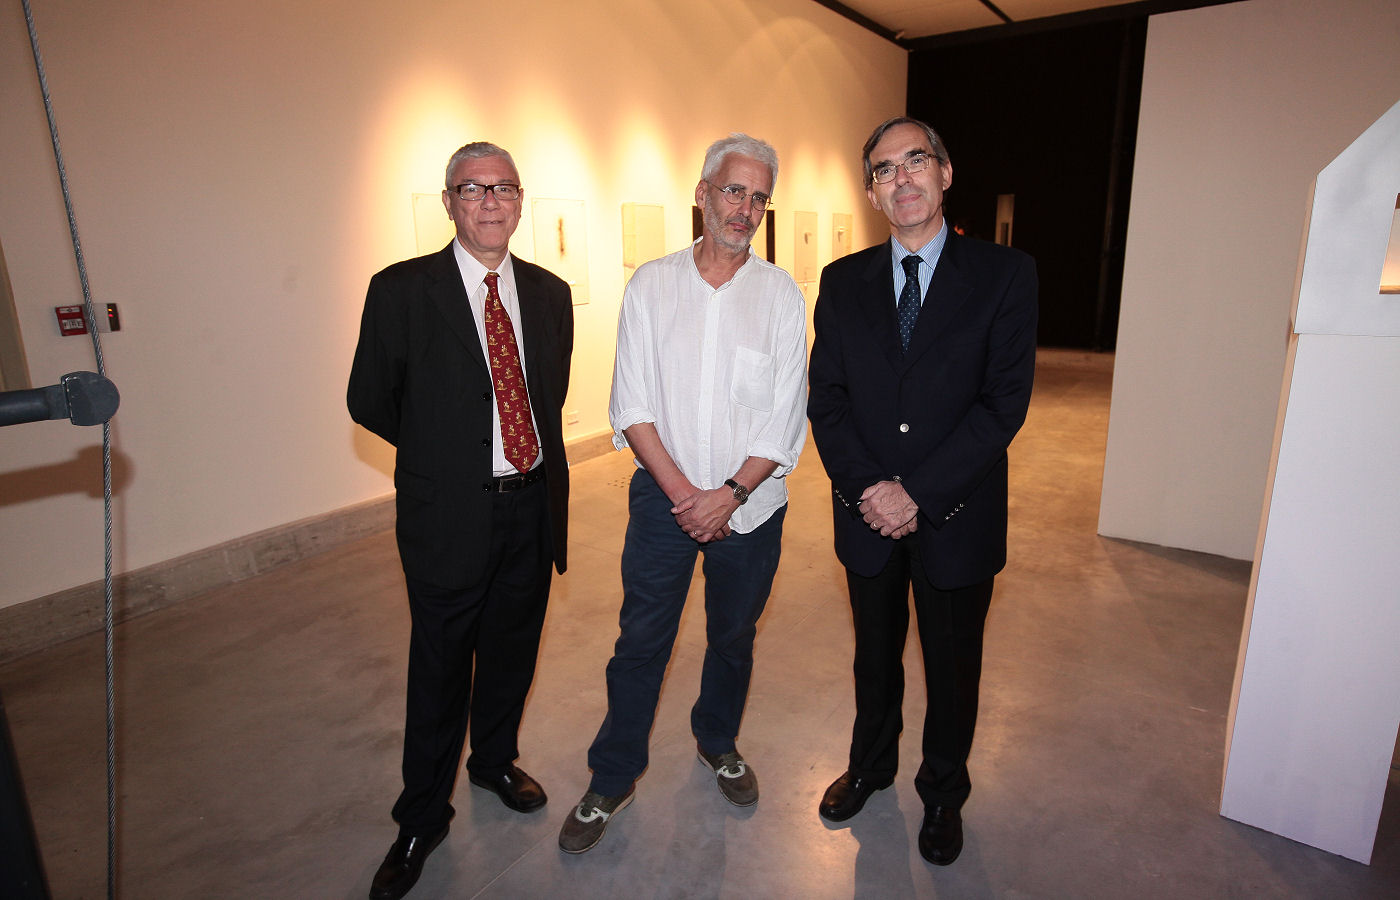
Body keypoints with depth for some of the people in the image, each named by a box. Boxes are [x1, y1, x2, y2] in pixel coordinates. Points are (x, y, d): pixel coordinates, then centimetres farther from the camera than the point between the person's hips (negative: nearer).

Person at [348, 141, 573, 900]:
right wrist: (446, 450, 4)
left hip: (533, 505, 4)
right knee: (440, 672, 11)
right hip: (450, 516, -4)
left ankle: (494, 762, 49)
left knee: (511, 653, 21)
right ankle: (421, 821, 34)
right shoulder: (401, 290, -8)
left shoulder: (549, 292, 5)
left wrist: (535, 464, 7)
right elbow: (369, 401, -1)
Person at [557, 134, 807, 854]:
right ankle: (612, 780, 26)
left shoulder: (781, 295, -2)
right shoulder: (650, 285, 0)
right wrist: (682, 491, -13)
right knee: (640, 641, 6)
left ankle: (717, 742, 43)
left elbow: (786, 416, -5)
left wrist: (730, 494, -15)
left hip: (749, 504, 1)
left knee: (733, 636, 17)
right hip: (664, 497, 0)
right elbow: (631, 403, -4)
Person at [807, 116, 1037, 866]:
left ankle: (942, 794, 42)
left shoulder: (1004, 275, -5)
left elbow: (1004, 402, -12)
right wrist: (867, 486, -15)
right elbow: (826, 397, -2)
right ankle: (871, 764, 47)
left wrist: (920, 493, -18)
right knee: (875, 654, 21)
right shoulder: (843, 281, 3)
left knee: (952, 665, 16)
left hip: (955, 516, -2)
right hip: (868, 513, 2)